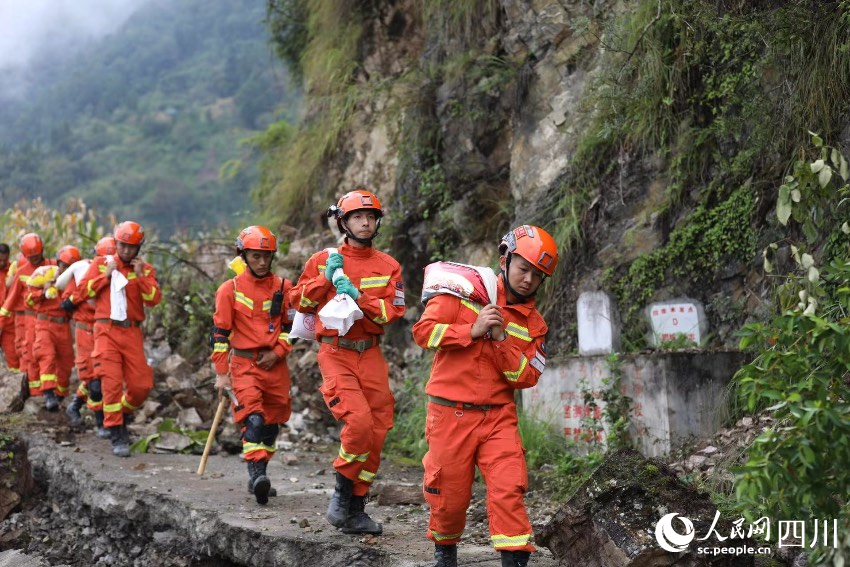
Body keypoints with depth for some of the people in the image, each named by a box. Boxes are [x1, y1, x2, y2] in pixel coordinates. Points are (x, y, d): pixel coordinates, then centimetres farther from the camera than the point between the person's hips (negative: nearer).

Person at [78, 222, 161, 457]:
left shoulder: (145, 269, 9)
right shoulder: (101, 263, 8)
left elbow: (154, 299, -4)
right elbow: (83, 290, 0)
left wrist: (140, 275, -12)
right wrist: (106, 274, -6)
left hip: (132, 332, 2)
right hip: (107, 330, -2)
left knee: (141, 385, -1)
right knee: (111, 382, -11)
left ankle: (122, 415, 29)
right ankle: (117, 436, -4)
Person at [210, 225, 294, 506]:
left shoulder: (284, 287, 6)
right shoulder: (230, 289, 0)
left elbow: (292, 325, 11)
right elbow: (219, 332, 0)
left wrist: (277, 351, -5)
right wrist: (221, 373, -3)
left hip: (275, 364, 3)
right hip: (244, 364, -3)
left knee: (272, 421, 9)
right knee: (253, 418, -20)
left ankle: (259, 475, 23)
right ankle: (256, 474, -27)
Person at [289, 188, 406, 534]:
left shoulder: (388, 267, 7)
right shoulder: (323, 260, 5)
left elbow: (393, 310, -3)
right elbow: (299, 302, 7)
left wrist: (358, 297, -16)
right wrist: (326, 278, -6)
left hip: (370, 355, 3)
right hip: (335, 353, -3)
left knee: (376, 433, 4)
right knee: (359, 420, -22)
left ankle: (355, 509, 18)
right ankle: (342, 493, 0)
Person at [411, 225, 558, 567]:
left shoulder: (534, 324, 6)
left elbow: (526, 378, -2)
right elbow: (423, 331, -8)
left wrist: (502, 340, -16)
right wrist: (472, 330, -19)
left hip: (498, 416, 2)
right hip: (450, 412, -2)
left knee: (509, 491, -12)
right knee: (450, 496, 9)